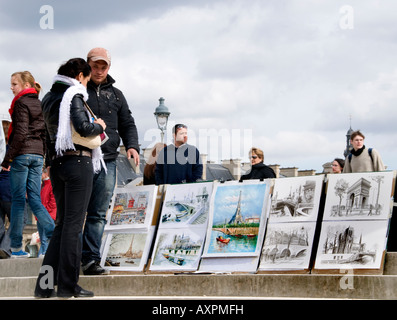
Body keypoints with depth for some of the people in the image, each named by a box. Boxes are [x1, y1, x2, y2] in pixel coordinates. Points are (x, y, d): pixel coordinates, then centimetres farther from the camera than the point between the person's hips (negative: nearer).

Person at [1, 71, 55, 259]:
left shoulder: (21, 103, -8)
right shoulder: (40, 104, 15)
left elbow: (20, 133, -16)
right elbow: (44, 133, 17)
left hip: (22, 153, -7)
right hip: (38, 155, 7)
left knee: (18, 199, -2)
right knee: (34, 199, 7)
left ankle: (16, 246, 1)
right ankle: (54, 234, -10)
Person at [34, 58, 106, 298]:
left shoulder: (49, 98, 16)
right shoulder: (74, 96, -9)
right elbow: (83, 128, -21)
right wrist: (99, 126, -5)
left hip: (57, 164, 8)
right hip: (78, 163, -8)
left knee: (63, 223, 12)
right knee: (74, 224, -5)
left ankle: (44, 284, 8)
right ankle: (68, 285, -3)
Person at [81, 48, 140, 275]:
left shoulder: (115, 95, 18)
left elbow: (127, 124, 20)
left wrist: (132, 146, 1)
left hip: (107, 161, 4)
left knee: (99, 214, 2)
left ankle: (91, 259, 4)